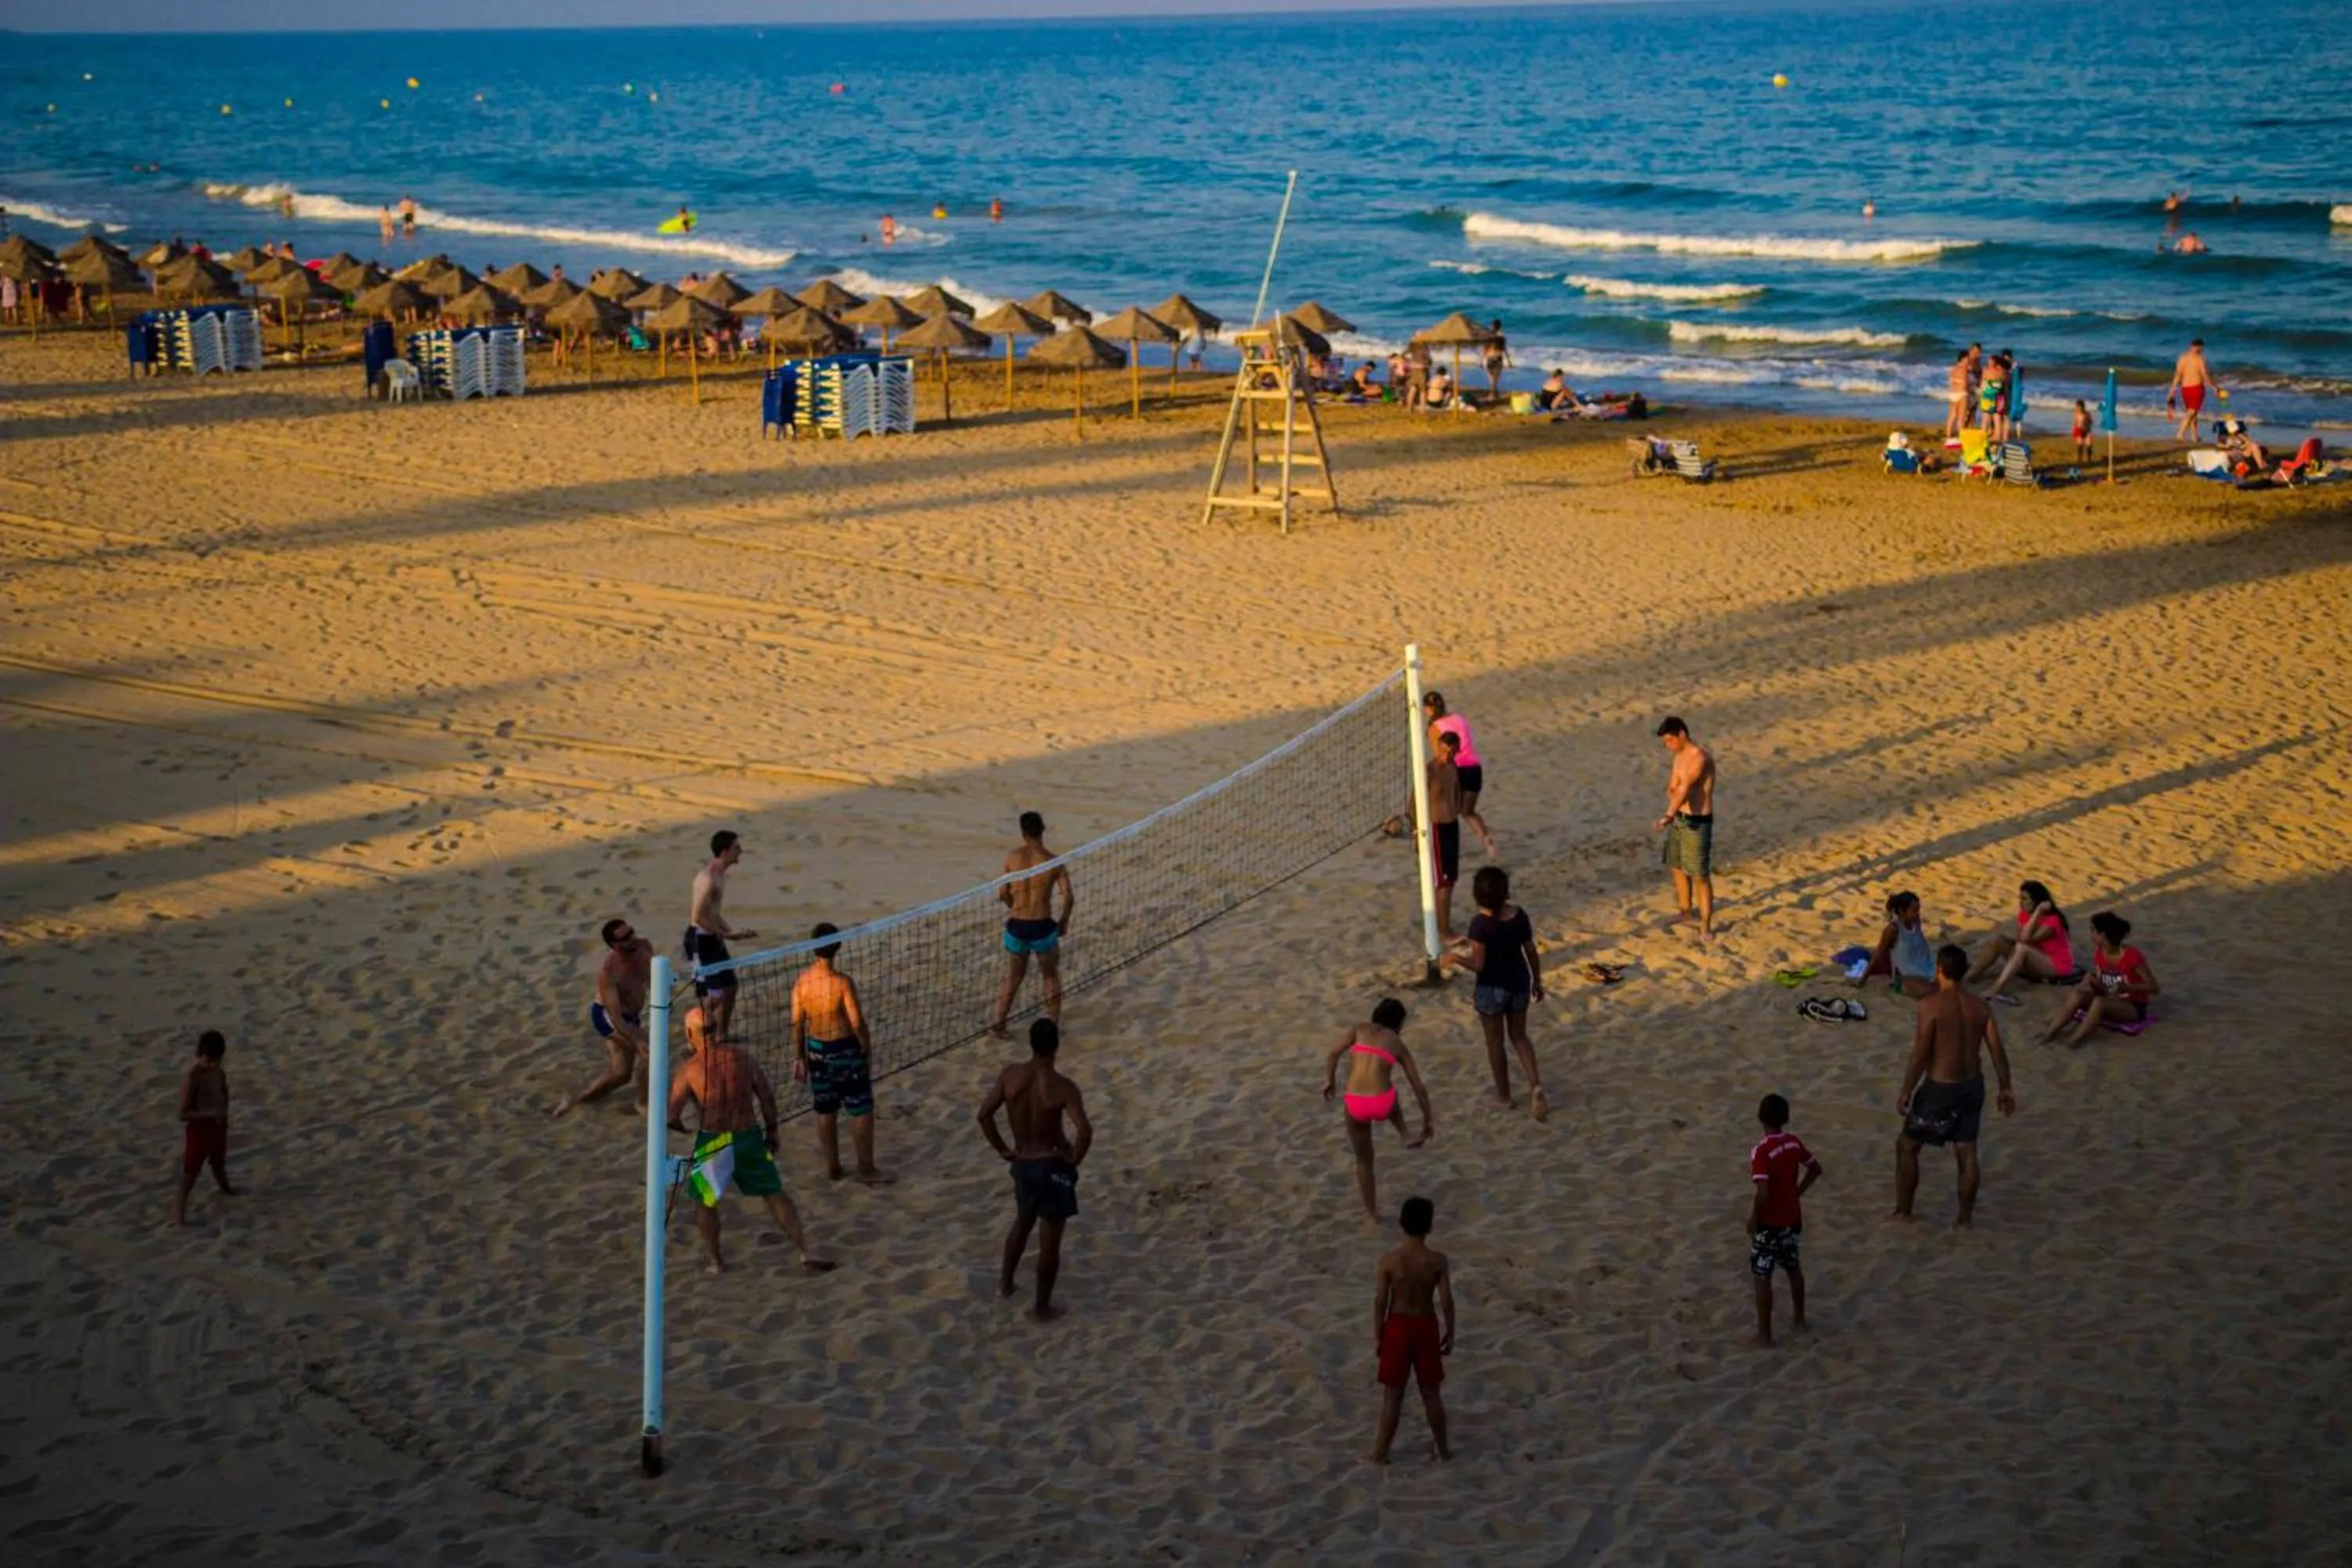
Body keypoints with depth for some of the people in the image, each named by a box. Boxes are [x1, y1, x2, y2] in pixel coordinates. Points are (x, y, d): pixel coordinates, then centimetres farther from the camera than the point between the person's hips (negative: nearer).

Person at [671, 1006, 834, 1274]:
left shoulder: (689, 1068, -10)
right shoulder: (741, 1057, -1)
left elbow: (671, 1114, -12)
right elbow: (767, 1096, 5)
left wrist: (677, 1126, 12)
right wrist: (771, 1131, 19)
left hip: (712, 1144, -2)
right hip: (749, 1138, 3)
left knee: (706, 1202, 21)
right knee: (776, 1195, 14)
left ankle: (716, 1261, 25)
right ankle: (805, 1253, 10)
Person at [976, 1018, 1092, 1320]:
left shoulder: (1010, 1075, -9)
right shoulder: (1062, 1087, -22)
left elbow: (984, 1114, -6)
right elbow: (1084, 1131, -31)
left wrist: (1002, 1150, 6)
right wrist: (1075, 1159, -12)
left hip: (1022, 1163, 5)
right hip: (1052, 1166, -5)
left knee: (1022, 1222, 31)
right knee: (1049, 1239, 7)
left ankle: (1005, 1282, 44)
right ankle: (1042, 1307, 16)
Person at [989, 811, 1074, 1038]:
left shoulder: (1013, 857, -4)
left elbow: (1003, 894, 1)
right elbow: (1069, 897, -12)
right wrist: (1064, 920, 6)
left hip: (1016, 926, 2)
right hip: (1042, 926, -2)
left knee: (1013, 977, 20)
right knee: (1051, 976, 20)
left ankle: (998, 1023, 18)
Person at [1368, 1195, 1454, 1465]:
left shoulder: (1389, 1259, -16)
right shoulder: (1437, 1260, -14)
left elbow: (1380, 1301, -11)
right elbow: (1446, 1300, -10)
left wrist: (1378, 1335, 2)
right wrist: (1449, 1333, 5)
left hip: (1398, 1326, -1)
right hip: (1426, 1327, 1)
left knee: (1393, 1394, 10)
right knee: (1431, 1393, 17)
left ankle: (1381, 1451, 17)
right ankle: (1442, 1448, 28)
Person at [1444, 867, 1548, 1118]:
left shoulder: (1480, 923, -23)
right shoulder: (1519, 915, -8)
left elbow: (1478, 965, -20)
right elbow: (1531, 952, 1)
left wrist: (1455, 958, -5)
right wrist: (1537, 981, 14)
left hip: (1492, 988, -4)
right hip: (1518, 983, 4)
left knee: (1495, 1042, 15)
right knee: (1519, 1036, 21)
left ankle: (1503, 1094, 29)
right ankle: (1535, 1085, 2)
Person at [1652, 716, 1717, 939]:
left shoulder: (1700, 758, -23)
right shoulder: (1680, 755, 7)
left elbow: (1685, 789, -36)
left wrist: (1668, 817, -47)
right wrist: (1671, 787, -10)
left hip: (1697, 823, -9)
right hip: (1680, 819, 9)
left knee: (1700, 876, -3)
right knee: (1677, 868, 21)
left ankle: (1706, 927, 5)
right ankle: (1685, 913, 39)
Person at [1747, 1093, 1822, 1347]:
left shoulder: (1760, 1152, -25)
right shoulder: (1794, 1142, -4)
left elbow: (1762, 1194, -31)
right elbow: (1815, 1169, 10)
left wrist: (1753, 1219, -15)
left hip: (1769, 1223, -7)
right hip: (1793, 1218, 7)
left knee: (1762, 1277, 5)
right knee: (1794, 1268, 24)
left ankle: (1764, 1333, 10)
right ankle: (1799, 1319, 39)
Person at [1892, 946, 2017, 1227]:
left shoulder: (1931, 1005, -19)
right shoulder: (1980, 1006, -1)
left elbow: (1920, 1055, -19)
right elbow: (1998, 1052, 0)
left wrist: (1906, 1092, -10)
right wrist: (2005, 1089, 11)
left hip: (1940, 1088, -5)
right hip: (1972, 1085, 5)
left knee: (1906, 1145, 12)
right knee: (1967, 1151, 13)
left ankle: (1902, 1213, 17)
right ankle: (1964, 1218, 18)